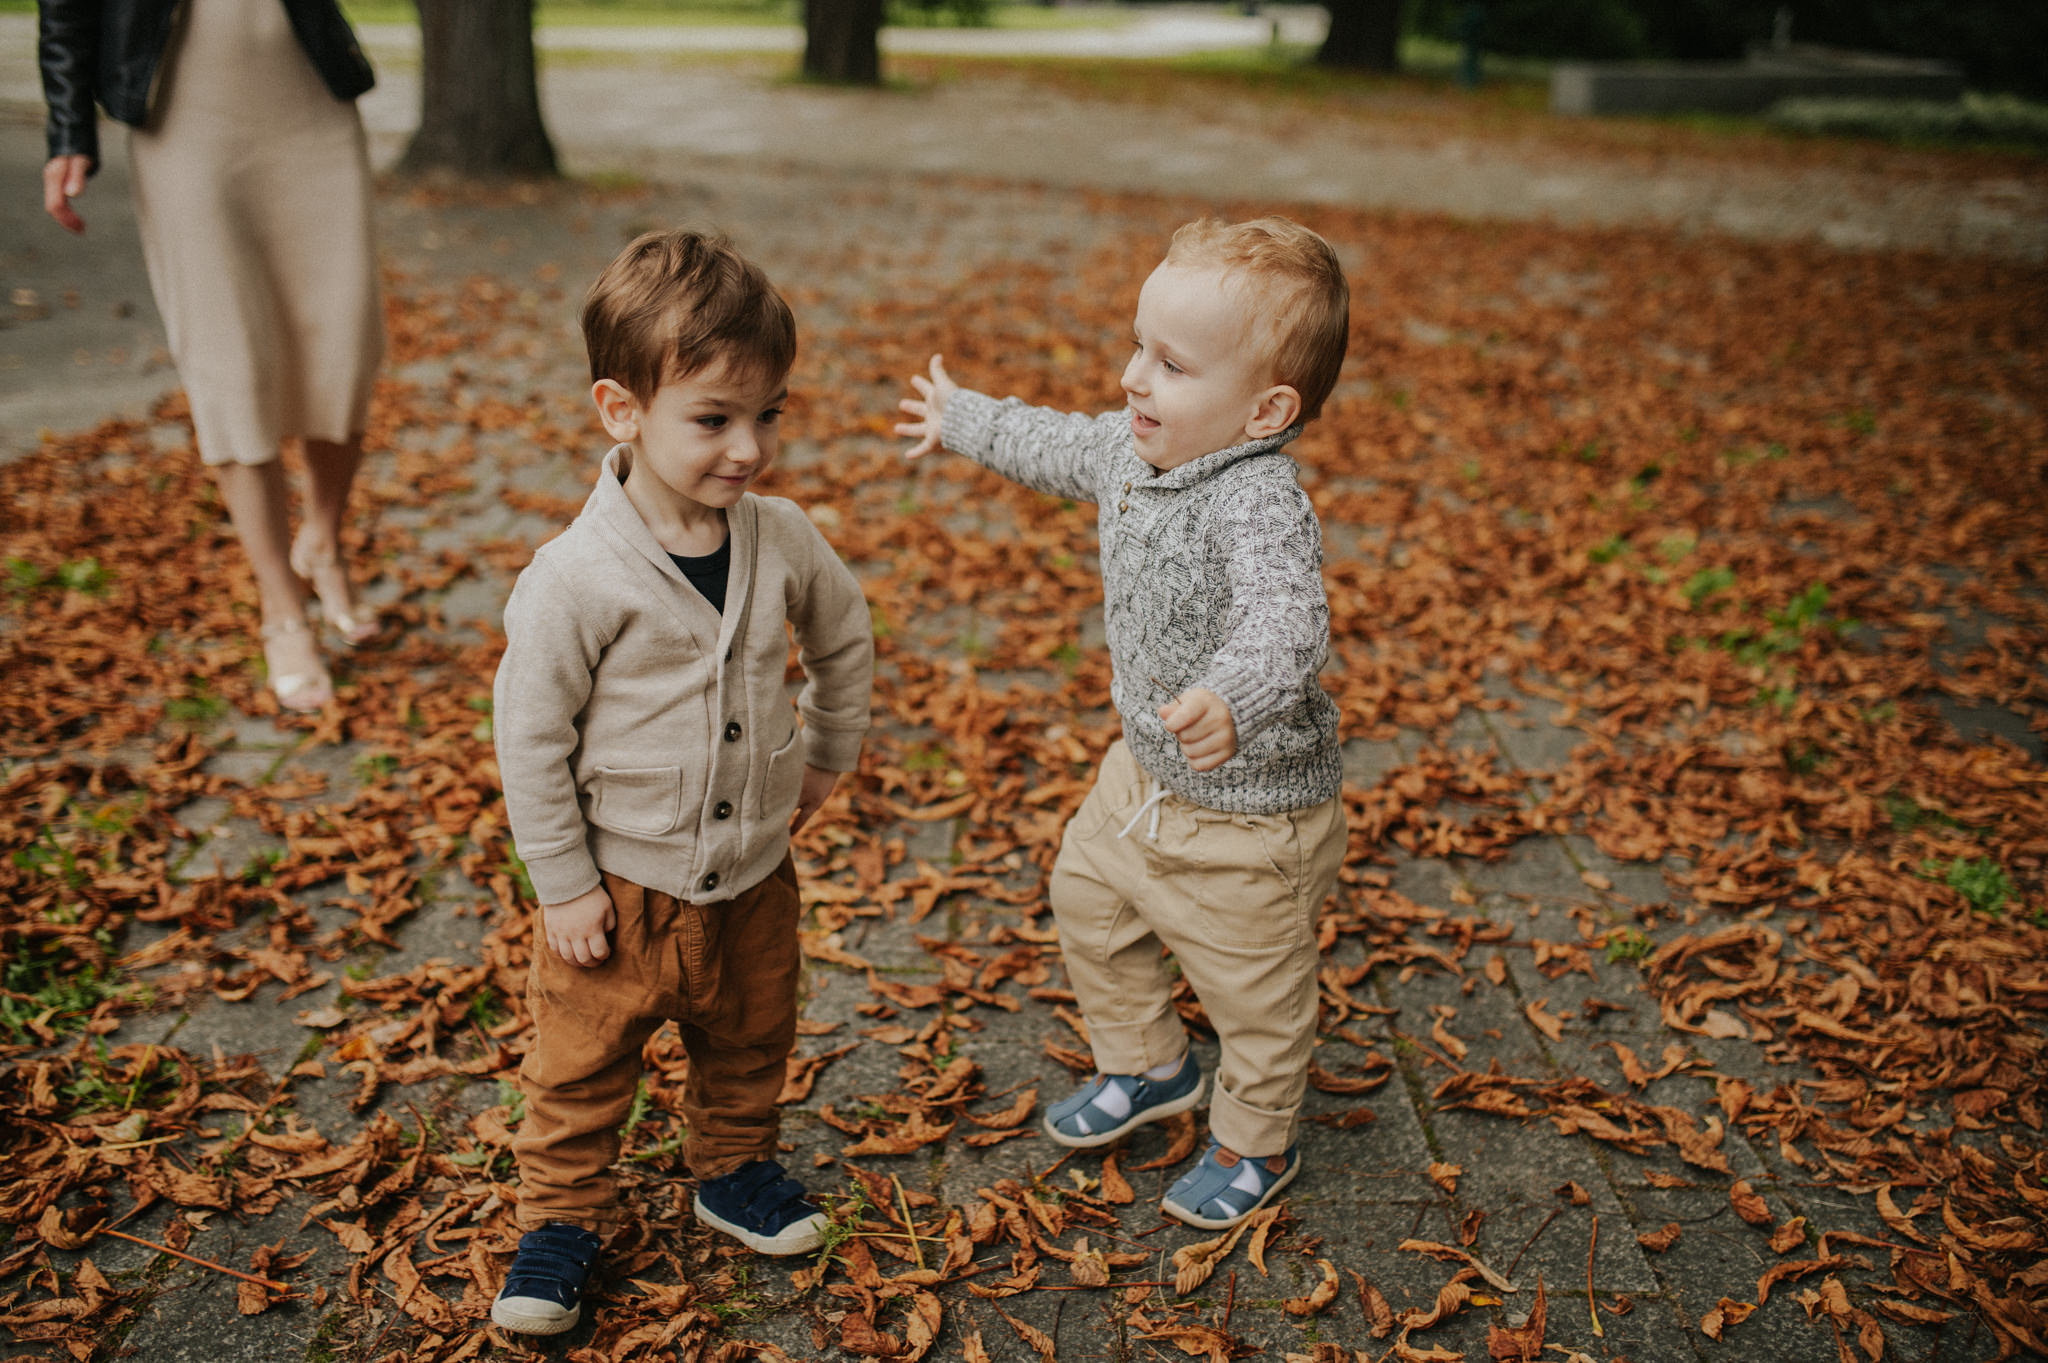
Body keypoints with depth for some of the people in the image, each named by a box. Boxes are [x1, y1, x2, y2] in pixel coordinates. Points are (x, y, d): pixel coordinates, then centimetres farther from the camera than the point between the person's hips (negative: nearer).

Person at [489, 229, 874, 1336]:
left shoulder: (782, 540, -10)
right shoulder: (575, 578, -24)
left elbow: (844, 638, 10)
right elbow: (530, 737, -17)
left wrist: (827, 754, 15)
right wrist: (563, 886, -12)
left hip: (753, 871, 4)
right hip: (619, 882, -4)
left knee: (749, 1042, 23)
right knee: (581, 1066, 14)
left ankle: (733, 1170, 49)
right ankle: (563, 1214, 38)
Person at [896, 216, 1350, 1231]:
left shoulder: (1259, 502, -33)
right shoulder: (1137, 449, -5)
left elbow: (1286, 622, -50)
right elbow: (1059, 446, 17)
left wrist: (1233, 699, -71)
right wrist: (966, 422, 34)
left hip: (1251, 804, -8)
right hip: (1146, 770, 9)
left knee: (1253, 990, 11)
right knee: (1087, 898, 25)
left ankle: (1255, 1144, 39)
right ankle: (1148, 1068, 49)